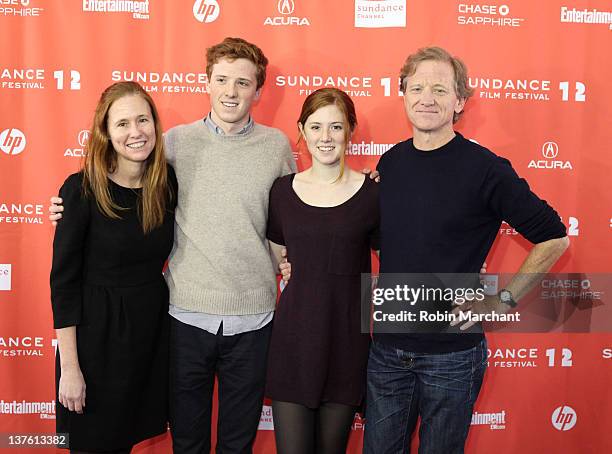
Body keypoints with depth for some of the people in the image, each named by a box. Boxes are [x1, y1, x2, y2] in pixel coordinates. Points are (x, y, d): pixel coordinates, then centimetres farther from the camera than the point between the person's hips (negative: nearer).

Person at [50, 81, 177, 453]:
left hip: (153, 328, 4)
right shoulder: (82, 190, -15)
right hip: (96, 331, -4)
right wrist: (69, 367, -13)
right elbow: (64, 281, -12)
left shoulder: (168, 183, -2)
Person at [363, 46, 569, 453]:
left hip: (451, 353, -4)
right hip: (387, 348, 4)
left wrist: (503, 301, -10)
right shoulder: (390, 163, 3)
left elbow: (554, 238, -7)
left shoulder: (484, 168, -12)